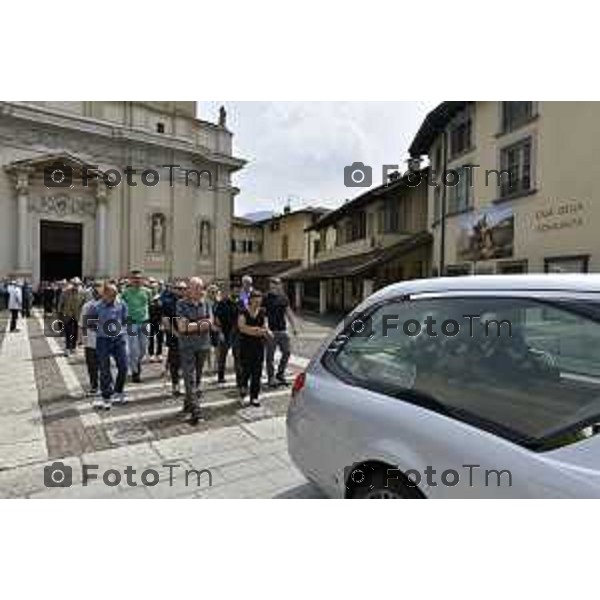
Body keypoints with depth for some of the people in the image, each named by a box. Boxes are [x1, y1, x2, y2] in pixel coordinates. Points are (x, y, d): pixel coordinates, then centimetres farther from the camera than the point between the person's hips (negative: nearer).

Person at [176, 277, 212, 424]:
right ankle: (196, 410, -5)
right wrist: (200, 324, -11)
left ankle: (189, 403, 30)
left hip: (203, 345, 4)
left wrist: (191, 326, -14)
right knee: (190, 379, -6)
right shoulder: (181, 304, -8)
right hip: (187, 346, -4)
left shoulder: (205, 303, 4)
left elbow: (208, 324, 0)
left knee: (198, 377, 14)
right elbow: (182, 326, -16)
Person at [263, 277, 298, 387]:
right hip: (271, 331, -5)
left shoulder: (284, 298, 11)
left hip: (283, 330, 6)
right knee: (270, 355, 2)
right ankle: (271, 378, 12)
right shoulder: (266, 298, -6)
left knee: (287, 352, 6)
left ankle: (280, 375, 22)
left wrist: (293, 327, 13)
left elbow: (288, 313, 17)